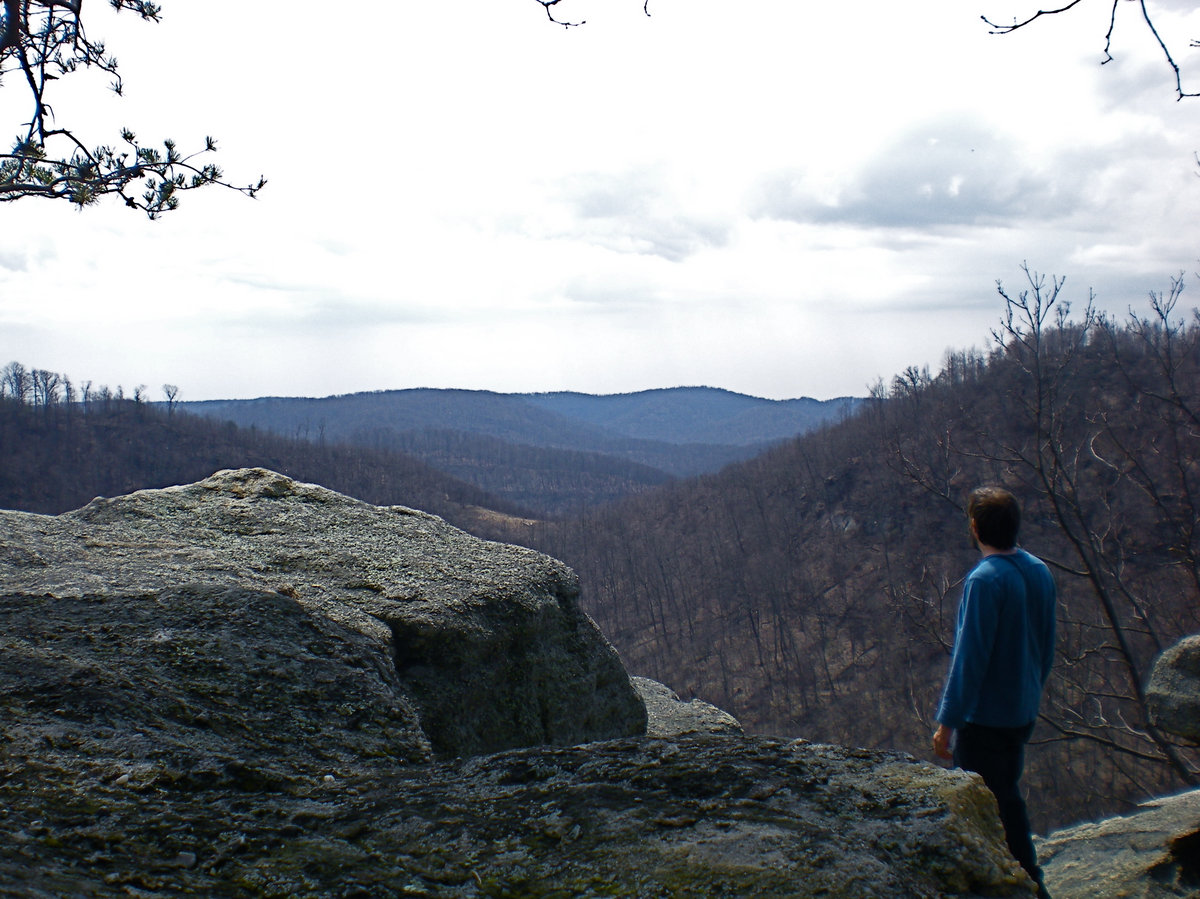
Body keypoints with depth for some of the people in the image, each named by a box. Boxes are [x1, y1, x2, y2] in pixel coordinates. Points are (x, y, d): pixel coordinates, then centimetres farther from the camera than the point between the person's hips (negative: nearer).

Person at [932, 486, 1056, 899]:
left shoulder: (985, 580, -23)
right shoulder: (1040, 572, 2)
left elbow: (970, 658, -22)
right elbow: (1046, 647, 12)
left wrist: (947, 721, -16)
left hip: (984, 719, -8)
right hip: (1023, 712, 8)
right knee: (1008, 797, 22)